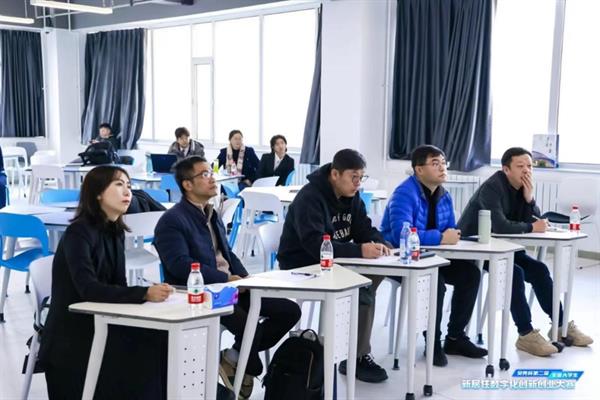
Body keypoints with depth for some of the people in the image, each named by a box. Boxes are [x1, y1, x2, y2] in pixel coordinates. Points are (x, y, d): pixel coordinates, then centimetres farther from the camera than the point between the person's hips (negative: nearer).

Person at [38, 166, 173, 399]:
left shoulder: (115, 231, 8)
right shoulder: (79, 232, -16)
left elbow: (119, 284, 3)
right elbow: (88, 288, -28)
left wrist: (149, 292, -18)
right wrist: (144, 293, -36)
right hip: (70, 336, -7)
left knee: (159, 340, -15)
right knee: (139, 355, -24)